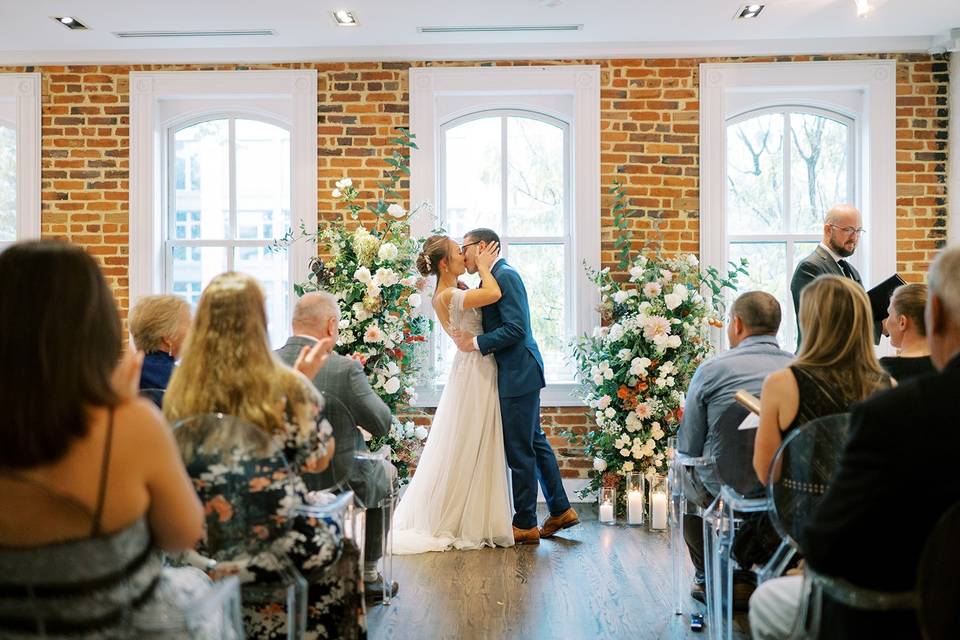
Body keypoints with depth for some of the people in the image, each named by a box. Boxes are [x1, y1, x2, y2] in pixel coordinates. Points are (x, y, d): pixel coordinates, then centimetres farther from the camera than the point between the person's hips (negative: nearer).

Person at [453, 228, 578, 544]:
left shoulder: (504, 275, -15)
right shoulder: (496, 277, 15)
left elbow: (516, 328, -22)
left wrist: (476, 343, -17)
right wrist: (469, 337, 4)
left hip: (519, 375, -10)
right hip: (518, 374, 10)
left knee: (520, 451, -2)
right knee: (535, 442, 17)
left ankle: (525, 525, 7)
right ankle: (561, 510, 28)